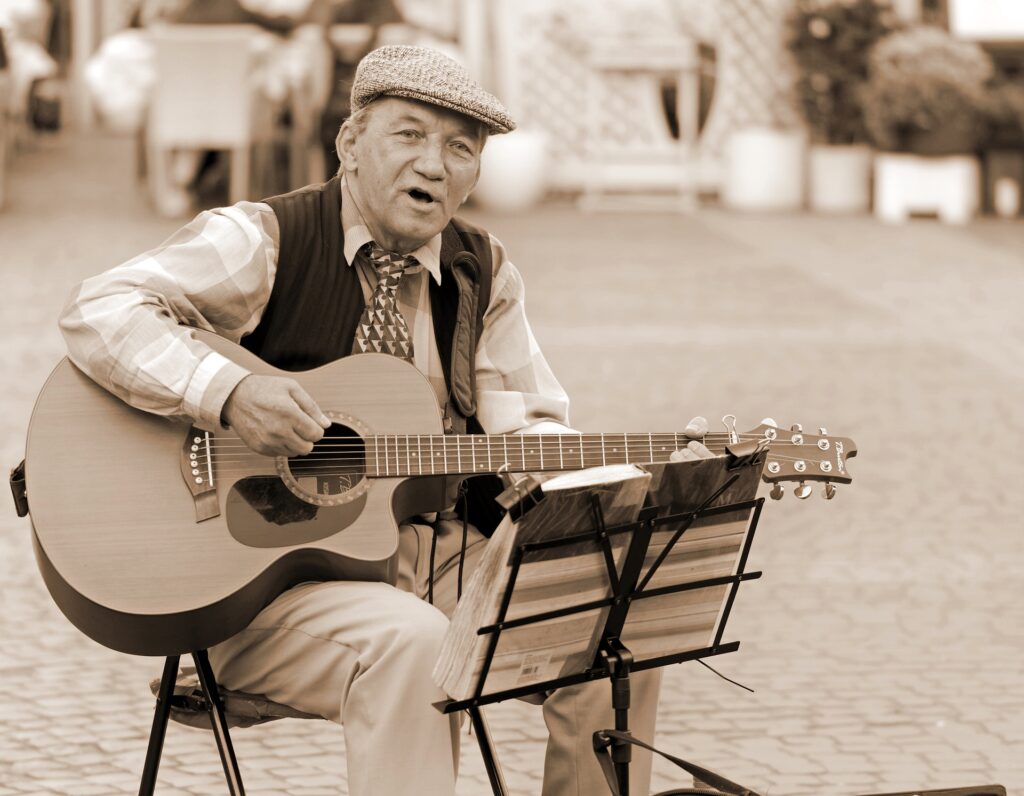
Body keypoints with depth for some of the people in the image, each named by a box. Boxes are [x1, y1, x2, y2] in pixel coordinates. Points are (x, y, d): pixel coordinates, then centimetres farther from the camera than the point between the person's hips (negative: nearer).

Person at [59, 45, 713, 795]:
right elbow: (99, 312, -17)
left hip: (442, 564, 6)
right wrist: (230, 392, -31)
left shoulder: (482, 273, 10)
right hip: (265, 576, -5)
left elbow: (526, 425, 10)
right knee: (410, 641, -35)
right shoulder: (265, 240, -7)